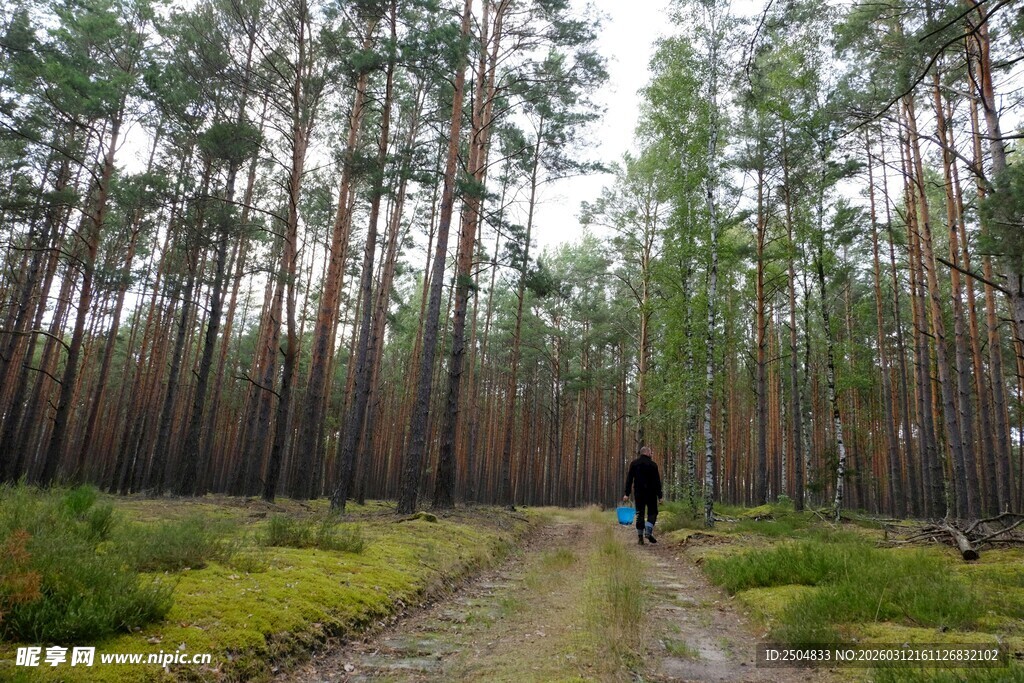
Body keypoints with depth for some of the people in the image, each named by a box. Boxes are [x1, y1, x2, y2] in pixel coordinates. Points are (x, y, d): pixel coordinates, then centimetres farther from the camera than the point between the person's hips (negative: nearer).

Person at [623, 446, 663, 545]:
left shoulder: (634, 464, 5)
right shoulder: (653, 464, -4)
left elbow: (629, 479, 1)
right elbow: (657, 481, -5)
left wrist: (627, 494, 2)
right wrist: (660, 495, -2)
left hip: (638, 493, 3)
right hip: (651, 493, -3)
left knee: (640, 514, 8)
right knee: (652, 512, 9)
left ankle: (640, 536, 4)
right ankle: (648, 531, -11)